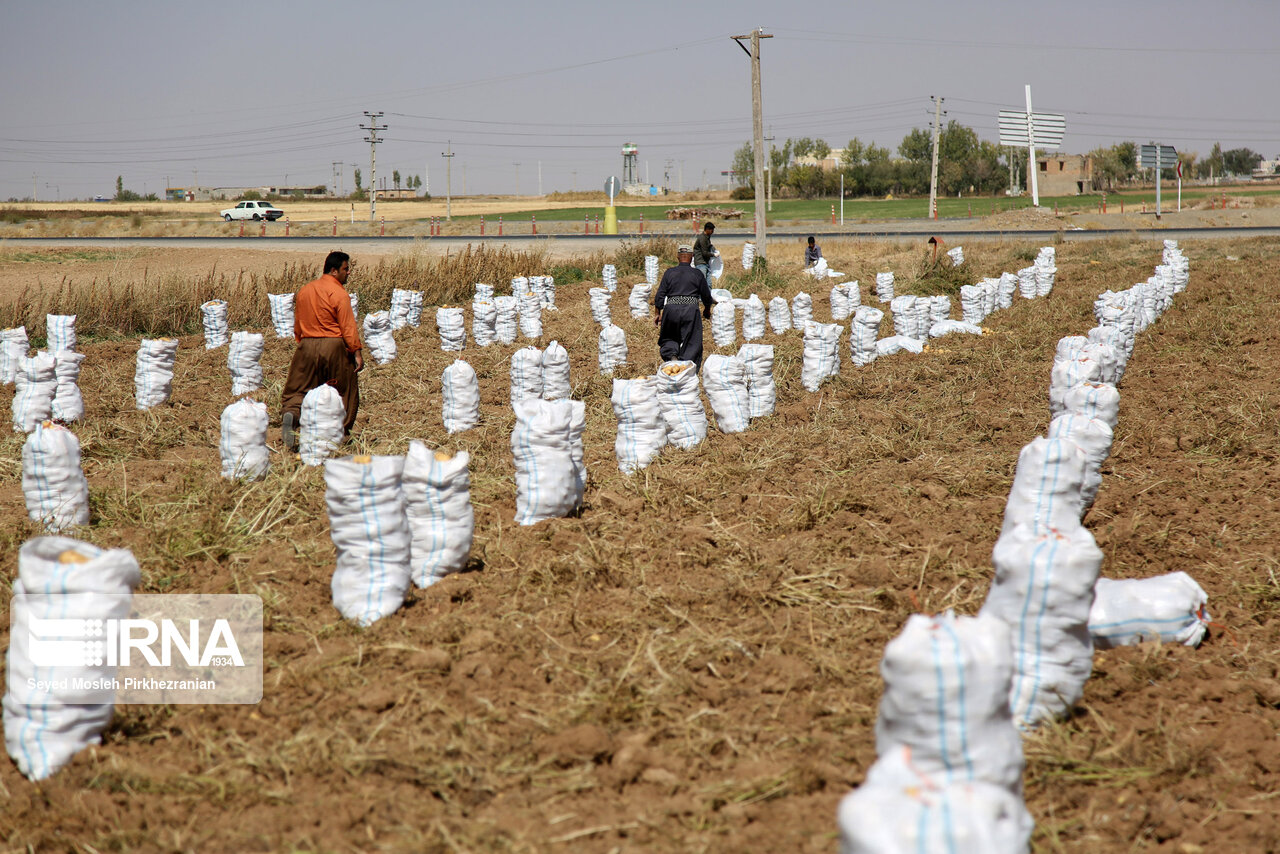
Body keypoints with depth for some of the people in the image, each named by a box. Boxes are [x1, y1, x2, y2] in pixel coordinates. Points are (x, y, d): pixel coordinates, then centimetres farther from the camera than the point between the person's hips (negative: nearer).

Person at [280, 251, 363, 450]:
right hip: (333, 346, -4)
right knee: (343, 390, 11)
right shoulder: (339, 293, -9)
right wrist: (357, 353, -9)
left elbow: (297, 327, 17)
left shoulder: (304, 291, 11)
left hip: (307, 346, 4)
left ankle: (290, 414, -24)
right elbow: (348, 327, -13)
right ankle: (341, 431, 15)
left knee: (298, 389, 5)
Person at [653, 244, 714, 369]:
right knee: (691, 341, 4)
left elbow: (660, 296, 3)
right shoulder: (697, 275, 2)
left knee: (668, 338, 18)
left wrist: (657, 314, 12)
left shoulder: (669, 273, 3)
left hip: (671, 309, 1)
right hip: (690, 310, -1)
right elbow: (706, 296, 11)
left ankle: (671, 354, -8)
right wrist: (707, 310, 30)